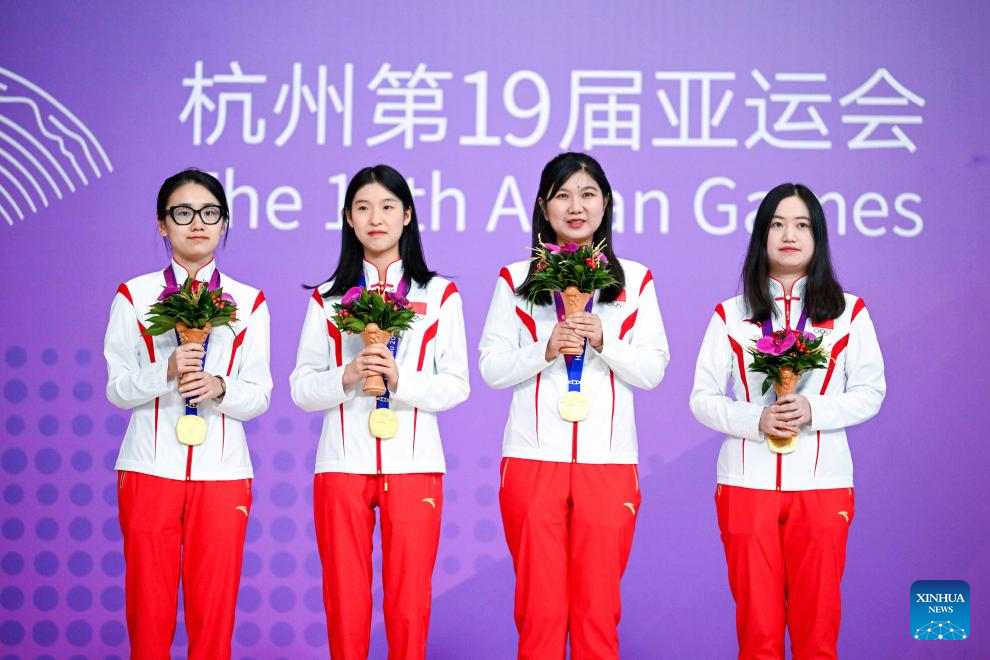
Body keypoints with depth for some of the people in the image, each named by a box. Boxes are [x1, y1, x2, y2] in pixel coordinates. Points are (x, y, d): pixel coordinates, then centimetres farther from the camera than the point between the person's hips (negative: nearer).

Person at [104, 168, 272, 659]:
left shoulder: (248, 303, 8)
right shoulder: (134, 297, 6)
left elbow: (259, 396, 4)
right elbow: (117, 389, 2)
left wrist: (219, 388, -16)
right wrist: (166, 373, -17)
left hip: (223, 471, 1)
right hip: (150, 467, 0)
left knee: (215, 611, 1)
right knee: (149, 606, 2)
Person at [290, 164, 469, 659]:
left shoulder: (439, 295, 7)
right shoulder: (327, 299, 10)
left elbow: (456, 386, 2)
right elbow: (301, 388, 5)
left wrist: (400, 379, -14)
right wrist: (347, 376, -13)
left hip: (413, 463, -1)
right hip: (343, 464, 1)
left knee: (409, 604, 0)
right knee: (345, 604, 3)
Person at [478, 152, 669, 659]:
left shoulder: (635, 280, 9)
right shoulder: (515, 279, 7)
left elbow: (653, 370, 4)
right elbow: (491, 367, 3)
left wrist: (603, 341, -12)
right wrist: (546, 348, -13)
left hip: (609, 460, 1)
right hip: (533, 459, 0)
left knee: (598, 607, 2)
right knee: (539, 608, 1)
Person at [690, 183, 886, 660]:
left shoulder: (848, 313, 7)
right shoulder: (731, 316, 7)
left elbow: (870, 393, 5)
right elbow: (702, 398, 4)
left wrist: (814, 411, -13)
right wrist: (756, 419, -14)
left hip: (822, 483, 0)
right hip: (747, 482, 0)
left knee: (817, 621, 1)